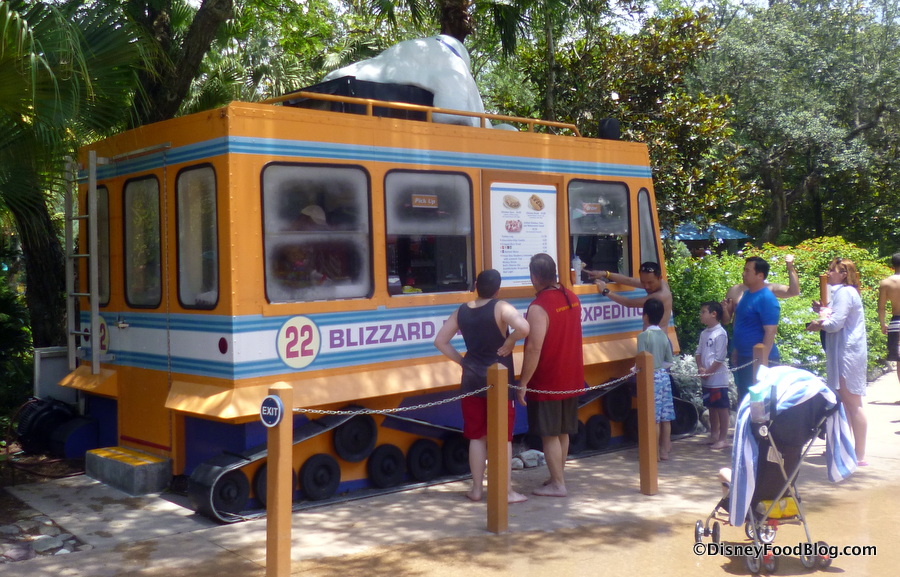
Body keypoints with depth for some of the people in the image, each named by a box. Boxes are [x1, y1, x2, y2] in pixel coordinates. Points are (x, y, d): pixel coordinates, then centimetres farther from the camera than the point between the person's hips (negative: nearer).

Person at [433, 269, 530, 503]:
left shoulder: (461, 311, 4)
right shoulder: (501, 308, -12)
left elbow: (440, 341, 7)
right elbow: (523, 327, -30)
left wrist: (461, 360, 10)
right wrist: (509, 341, -13)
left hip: (472, 380, 4)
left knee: (477, 436, 13)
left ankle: (477, 489, 19)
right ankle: (507, 491, 9)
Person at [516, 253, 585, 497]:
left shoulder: (538, 307, -21)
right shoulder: (571, 298, 4)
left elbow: (534, 349, -24)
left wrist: (523, 383, -18)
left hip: (546, 382, -8)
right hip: (571, 378, 8)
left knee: (549, 434, 2)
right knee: (562, 431, 16)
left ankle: (557, 484, 8)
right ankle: (557, 477, 26)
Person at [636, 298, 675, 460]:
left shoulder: (643, 336, -12)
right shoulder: (664, 335, 7)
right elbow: (670, 361, 10)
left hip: (651, 377, -6)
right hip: (664, 376, 6)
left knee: (654, 417, -4)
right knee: (666, 416, 9)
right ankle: (665, 450, 16)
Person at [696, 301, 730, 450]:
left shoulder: (720, 333, -14)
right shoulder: (704, 333, 11)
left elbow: (720, 358, -16)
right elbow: (699, 352, 13)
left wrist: (708, 372, -13)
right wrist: (700, 368, -2)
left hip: (718, 379, -8)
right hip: (706, 379, 8)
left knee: (722, 407, -1)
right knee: (711, 407, 16)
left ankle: (723, 438, 4)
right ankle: (714, 435, 26)